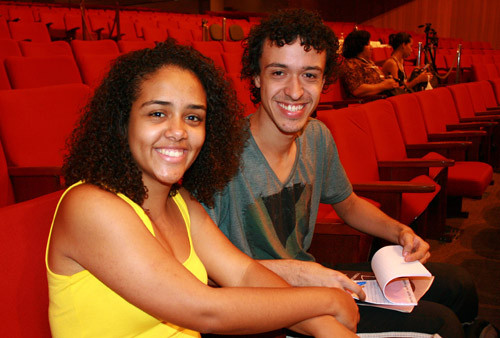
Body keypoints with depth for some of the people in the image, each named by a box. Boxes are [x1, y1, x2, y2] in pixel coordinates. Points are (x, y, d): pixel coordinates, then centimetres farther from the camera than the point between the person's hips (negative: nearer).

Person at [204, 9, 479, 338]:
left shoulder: (317, 137, -2)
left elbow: (348, 204, 17)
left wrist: (400, 231, 0)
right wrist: (287, 271, -30)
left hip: (310, 276, 7)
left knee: (458, 283, 10)